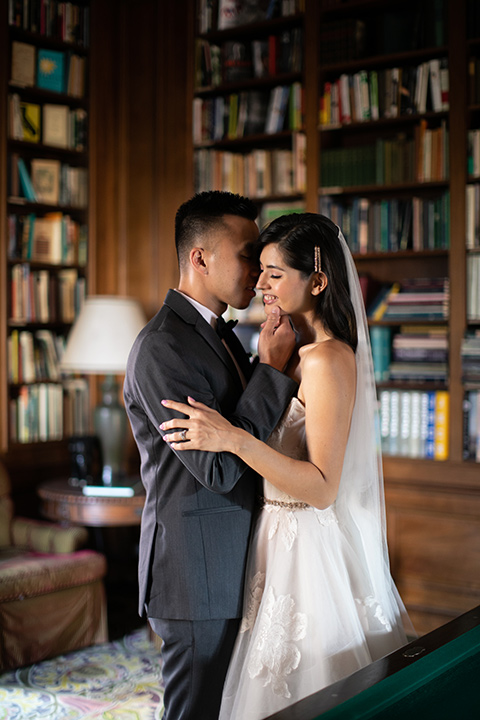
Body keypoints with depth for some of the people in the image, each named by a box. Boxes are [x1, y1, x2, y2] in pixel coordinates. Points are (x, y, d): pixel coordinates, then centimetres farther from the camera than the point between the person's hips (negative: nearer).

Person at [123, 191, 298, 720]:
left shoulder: (217, 337, 12)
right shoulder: (162, 347, -19)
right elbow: (219, 468, -23)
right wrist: (271, 367, -19)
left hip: (228, 571, 9)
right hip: (197, 578, -9)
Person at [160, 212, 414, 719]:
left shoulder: (328, 359, -20)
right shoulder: (303, 352, 9)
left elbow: (323, 487, -24)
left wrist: (234, 440, -32)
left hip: (310, 552, -9)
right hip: (284, 539, 9)